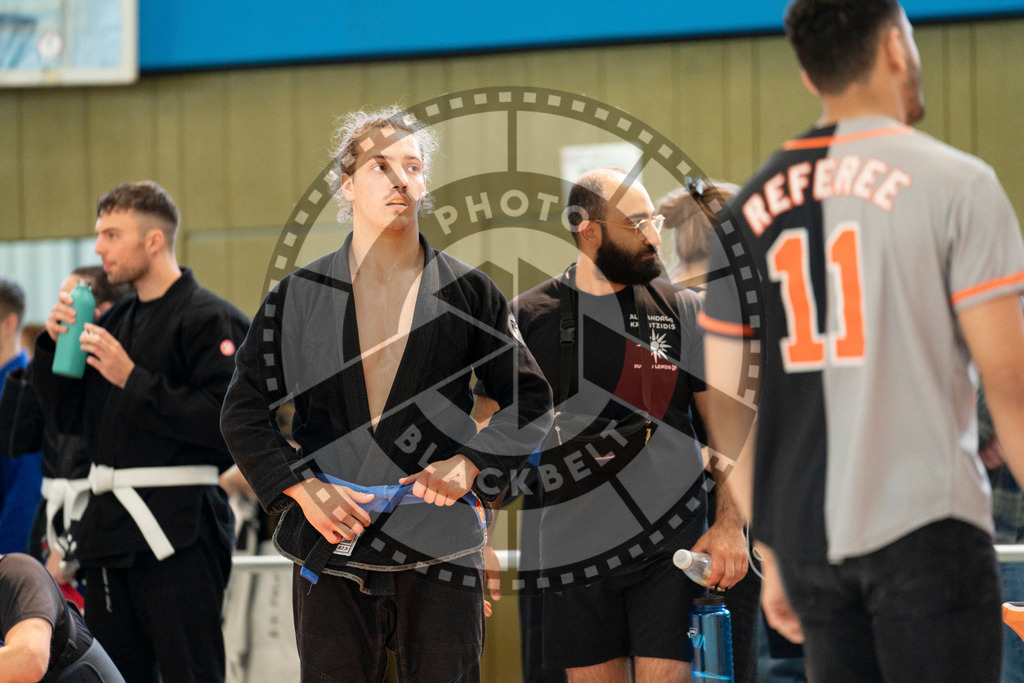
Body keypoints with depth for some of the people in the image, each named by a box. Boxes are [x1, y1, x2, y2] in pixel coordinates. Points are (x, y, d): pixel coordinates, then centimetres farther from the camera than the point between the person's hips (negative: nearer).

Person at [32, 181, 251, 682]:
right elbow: (68, 416, 19)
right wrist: (55, 345, 4)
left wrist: (133, 380, -18)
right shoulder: (116, 321, 17)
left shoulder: (209, 320, -8)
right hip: (111, 526, 8)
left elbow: (223, 422, -19)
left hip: (178, 531, -8)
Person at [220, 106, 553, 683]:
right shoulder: (299, 295, 5)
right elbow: (244, 414, 7)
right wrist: (303, 491, -6)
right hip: (331, 544, 0)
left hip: (441, 548, 0)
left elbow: (531, 402, 11)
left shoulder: (468, 293, 5)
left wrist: (471, 466, -5)